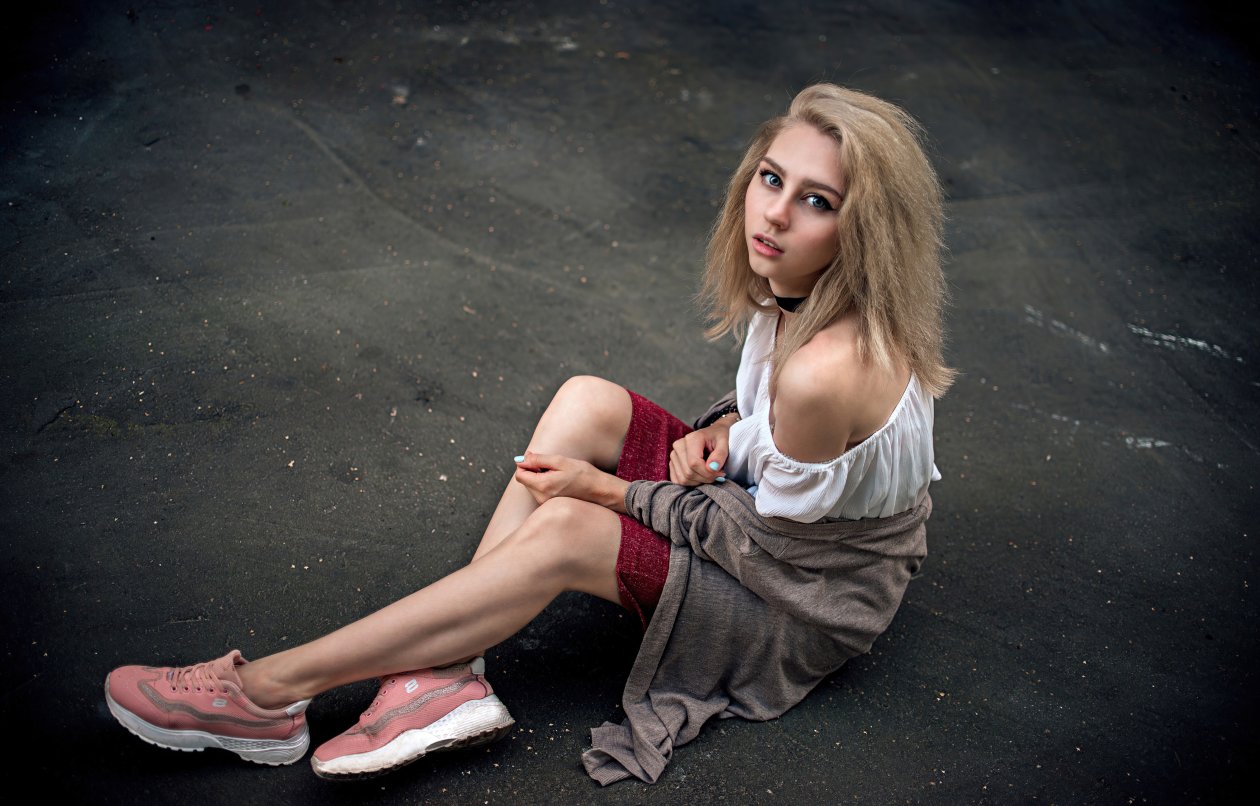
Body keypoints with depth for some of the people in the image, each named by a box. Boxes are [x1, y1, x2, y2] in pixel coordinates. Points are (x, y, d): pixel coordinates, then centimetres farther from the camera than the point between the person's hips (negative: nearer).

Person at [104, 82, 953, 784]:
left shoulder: (831, 371, -34)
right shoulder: (790, 286, -8)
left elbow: (764, 540, -22)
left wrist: (607, 488, -15)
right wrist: (723, 425, -9)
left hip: (807, 604, -8)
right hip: (762, 502, 8)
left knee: (563, 534, -26)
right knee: (586, 402, -14)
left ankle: (270, 692, -15)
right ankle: (447, 677, -16)